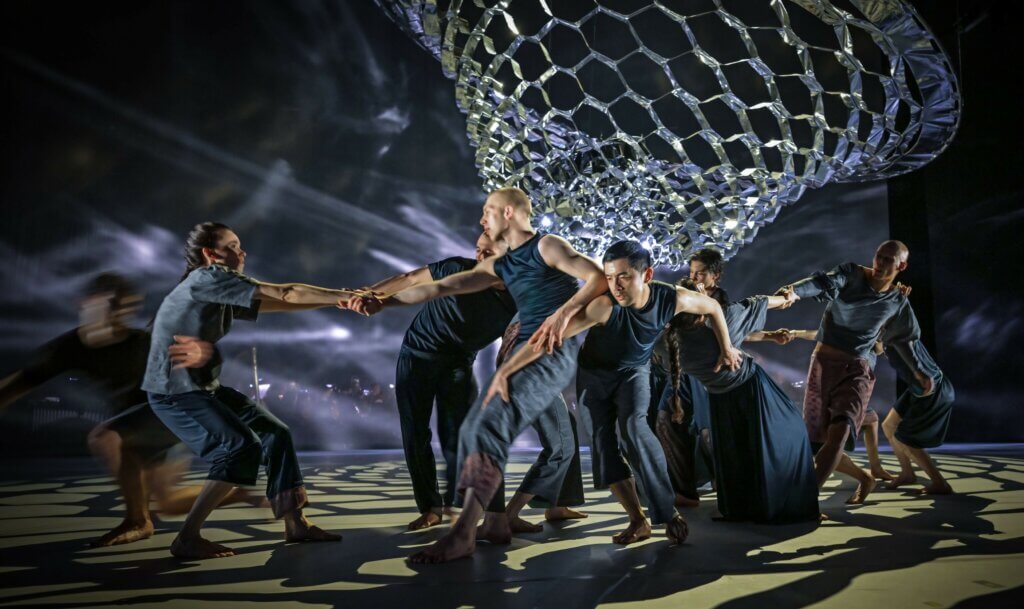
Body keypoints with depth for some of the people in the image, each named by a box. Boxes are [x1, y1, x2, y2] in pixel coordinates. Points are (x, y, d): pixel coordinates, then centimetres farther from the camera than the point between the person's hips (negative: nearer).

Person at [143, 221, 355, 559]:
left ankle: (296, 524, 11)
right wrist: (344, 295, -14)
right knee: (242, 447, -21)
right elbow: (285, 293, -18)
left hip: (204, 387, 10)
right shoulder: (207, 278, -16)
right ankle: (187, 539, -11)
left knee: (275, 433, 6)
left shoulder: (225, 295, 12)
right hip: (174, 392, -10)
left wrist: (341, 299, 3)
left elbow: (281, 305, 9)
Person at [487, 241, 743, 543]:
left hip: (634, 371, 0)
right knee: (603, 440, -10)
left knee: (633, 427, -24)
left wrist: (726, 348, 6)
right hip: (593, 374, 0)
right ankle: (638, 522, 1)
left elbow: (713, 306, -3)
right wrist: (504, 371, -44)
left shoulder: (671, 298, -25)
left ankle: (668, 513, -15)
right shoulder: (603, 304, -36)